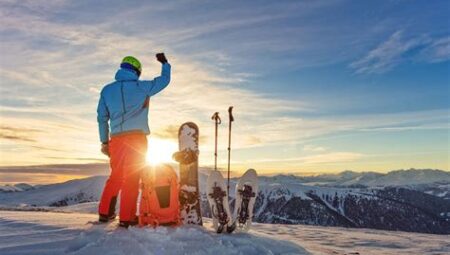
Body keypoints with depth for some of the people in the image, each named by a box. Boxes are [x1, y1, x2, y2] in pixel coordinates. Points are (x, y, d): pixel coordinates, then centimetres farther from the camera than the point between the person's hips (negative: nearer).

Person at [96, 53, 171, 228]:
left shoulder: (107, 90, 12)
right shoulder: (141, 87, 1)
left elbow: (102, 118, 12)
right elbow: (164, 79, 13)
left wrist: (104, 141, 17)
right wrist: (165, 63, 31)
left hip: (116, 139, 5)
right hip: (137, 138, -4)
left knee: (116, 176, 18)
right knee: (132, 178, -1)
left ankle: (104, 212, 21)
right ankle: (126, 218, 0)